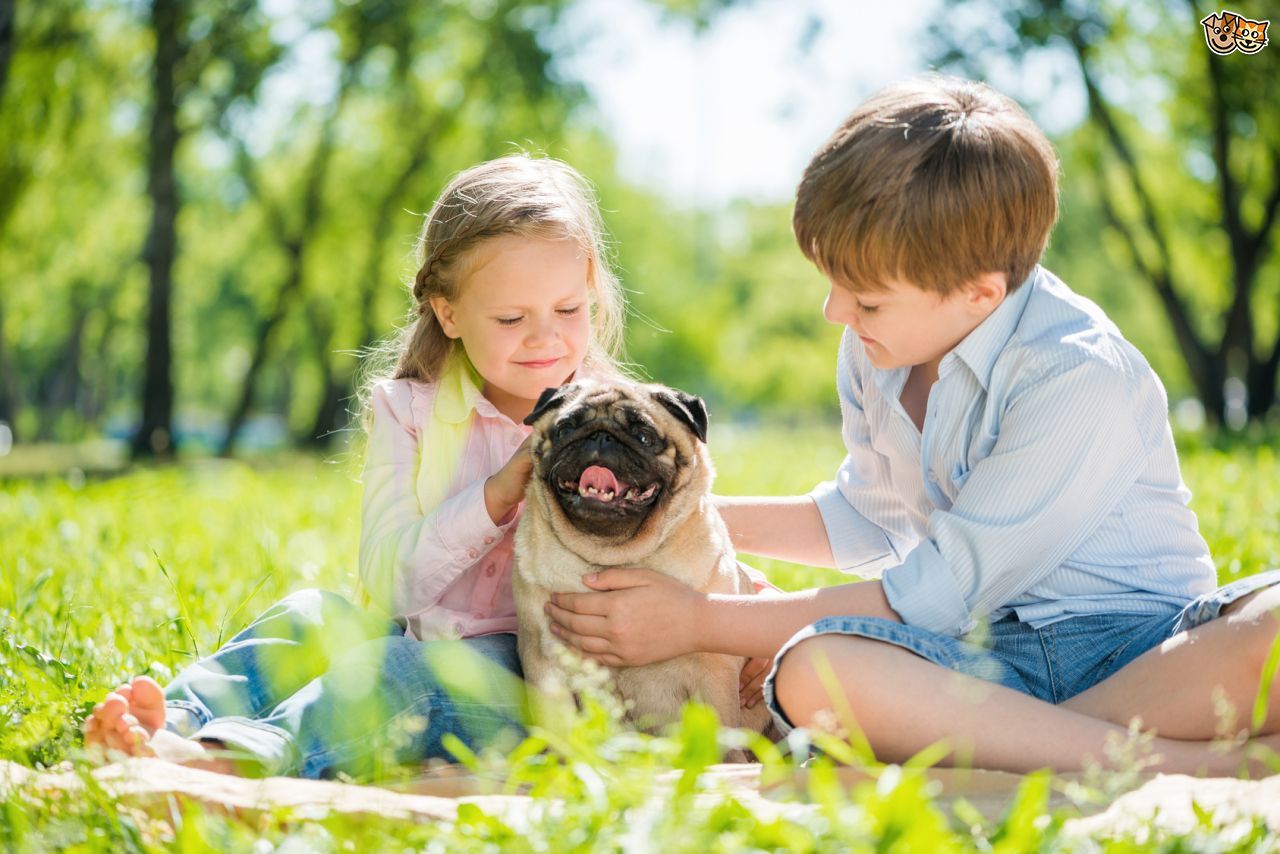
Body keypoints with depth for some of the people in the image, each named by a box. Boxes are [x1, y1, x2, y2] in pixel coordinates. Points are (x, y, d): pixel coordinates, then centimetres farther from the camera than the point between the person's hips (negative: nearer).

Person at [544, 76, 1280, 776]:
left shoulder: (1081, 379, -19)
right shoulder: (878, 344, 5)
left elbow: (940, 592, -18)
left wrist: (698, 621, -14)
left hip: (1147, 652, -6)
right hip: (993, 658, 6)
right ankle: (1189, 765, -29)